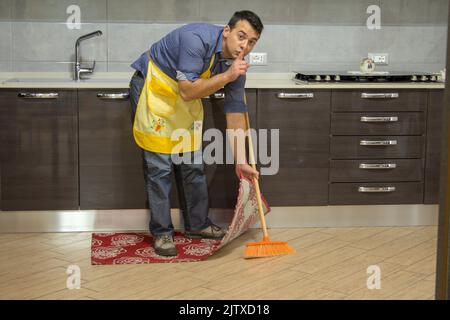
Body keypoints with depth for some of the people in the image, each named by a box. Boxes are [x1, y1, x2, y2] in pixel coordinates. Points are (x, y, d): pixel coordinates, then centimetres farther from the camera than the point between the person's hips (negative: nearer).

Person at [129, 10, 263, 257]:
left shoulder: (237, 64, -10)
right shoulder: (197, 39, -31)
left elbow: (235, 113, -4)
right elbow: (188, 91, -31)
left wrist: (240, 161, -5)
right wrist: (226, 76, -32)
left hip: (185, 98, 7)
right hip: (153, 89, -7)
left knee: (192, 164, 10)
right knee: (159, 166, -7)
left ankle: (197, 224, 24)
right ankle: (161, 232, 3)